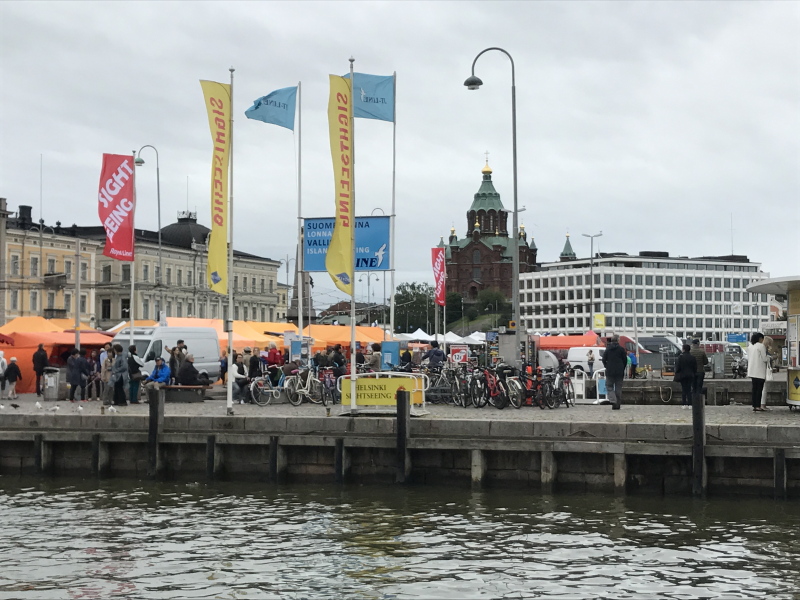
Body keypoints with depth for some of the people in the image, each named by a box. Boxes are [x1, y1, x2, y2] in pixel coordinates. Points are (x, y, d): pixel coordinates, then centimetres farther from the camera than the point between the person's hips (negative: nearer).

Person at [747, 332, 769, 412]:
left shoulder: (750, 347, 11)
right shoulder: (761, 346, -11)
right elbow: (764, 359, -12)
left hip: (752, 371, 7)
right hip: (760, 371, -7)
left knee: (754, 388, 9)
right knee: (759, 388, -4)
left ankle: (754, 406, 8)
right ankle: (758, 406, -5)